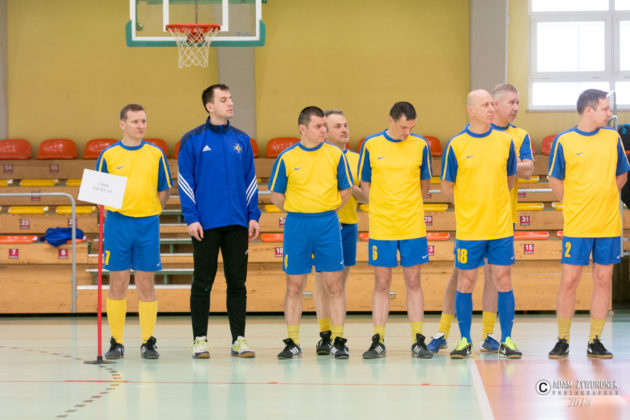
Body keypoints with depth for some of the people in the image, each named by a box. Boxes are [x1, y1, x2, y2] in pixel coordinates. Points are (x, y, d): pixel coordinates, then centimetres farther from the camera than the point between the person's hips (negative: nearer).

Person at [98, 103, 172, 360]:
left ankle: (148, 342, 8)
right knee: (117, 285, 1)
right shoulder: (109, 155, 4)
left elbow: (164, 190, 10)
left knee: (146, 285, 2)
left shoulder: (155, 154, 6)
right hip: (118, 224, 0)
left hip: (148, 224, 1)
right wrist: (110, 204, -10)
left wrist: (152, 211, 0)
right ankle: (116, 343, 8)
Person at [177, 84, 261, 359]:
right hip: (205, 224, -3)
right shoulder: (193, 140, -1)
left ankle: (239, 339, 11)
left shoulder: (241, 140, 10)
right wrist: (191, 218, -10)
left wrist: (253, 216, 5)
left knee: (237, 282, 5)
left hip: (237, 223, 3)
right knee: (203, 283, 2)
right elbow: (185, 182, -2)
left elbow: (250, 180, 13)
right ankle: (200, 340, 9)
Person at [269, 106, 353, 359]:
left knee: (334, 285, -1)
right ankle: (293, 343, 10)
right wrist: (296, 213, 5)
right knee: (294, 286, 3)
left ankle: (338, 341, 5)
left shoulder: (335, 155, 2)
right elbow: (276, 195, 8)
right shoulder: (287, 158, 0)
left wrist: (327, 211, 6)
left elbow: (346, 189, 11)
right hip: (296, 225, 0)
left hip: (328, 223, 0)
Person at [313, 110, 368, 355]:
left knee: (340, 283, 6)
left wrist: (352, 188, -7)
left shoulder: (356, 159, 13)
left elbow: (367, 197, 13)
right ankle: (325, 336, -4)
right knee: (323, 282, -5)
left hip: (348, 225, 4)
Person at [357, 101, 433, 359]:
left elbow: (424, 183, 12)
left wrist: (409, 207, 8)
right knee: (382, 284, 3)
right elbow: (365, 184, 7)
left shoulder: (420, 145, 2)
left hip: (413, 225, 0)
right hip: (381, 226, 0)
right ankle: (378, 342, 8)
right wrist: (383, 208, 1)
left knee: (413, 282, 3)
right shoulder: (371, 145, 0)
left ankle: (418, 341, 7)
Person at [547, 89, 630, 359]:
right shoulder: (563, 141, -3)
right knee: (569, 281, -2)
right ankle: (562, 341, 8)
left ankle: (595, 342, 12)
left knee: (603, 281, 4)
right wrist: (575, 206, 3)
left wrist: (602, 200, 7)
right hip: (577, 225, -3)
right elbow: (555, 181, 3)